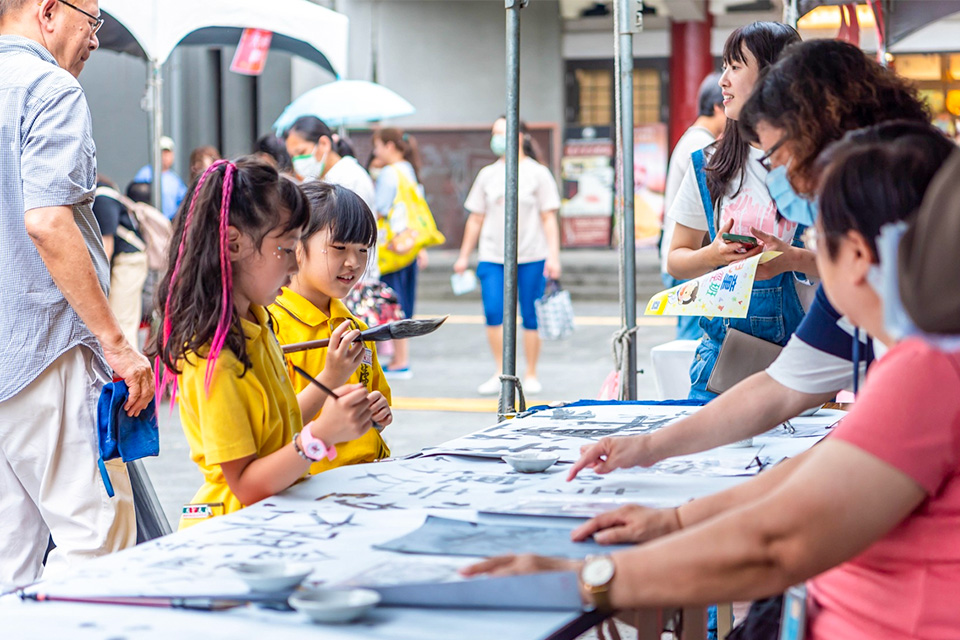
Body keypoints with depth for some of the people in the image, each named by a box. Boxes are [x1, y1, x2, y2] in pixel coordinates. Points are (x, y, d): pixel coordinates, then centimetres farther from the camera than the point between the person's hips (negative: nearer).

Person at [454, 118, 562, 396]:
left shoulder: (537, 173, 3)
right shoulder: (488, 174, 12)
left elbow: (549, 218, 1)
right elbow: (476, 218, 16)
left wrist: (553, 256, -7)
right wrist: (464, 256, 14)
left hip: (531, 257, -2)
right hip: (493, 257, 2)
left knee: (530, 317, 1)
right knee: (493, 311, -12)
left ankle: (531, 375, 14)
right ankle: (500, 373, 1)